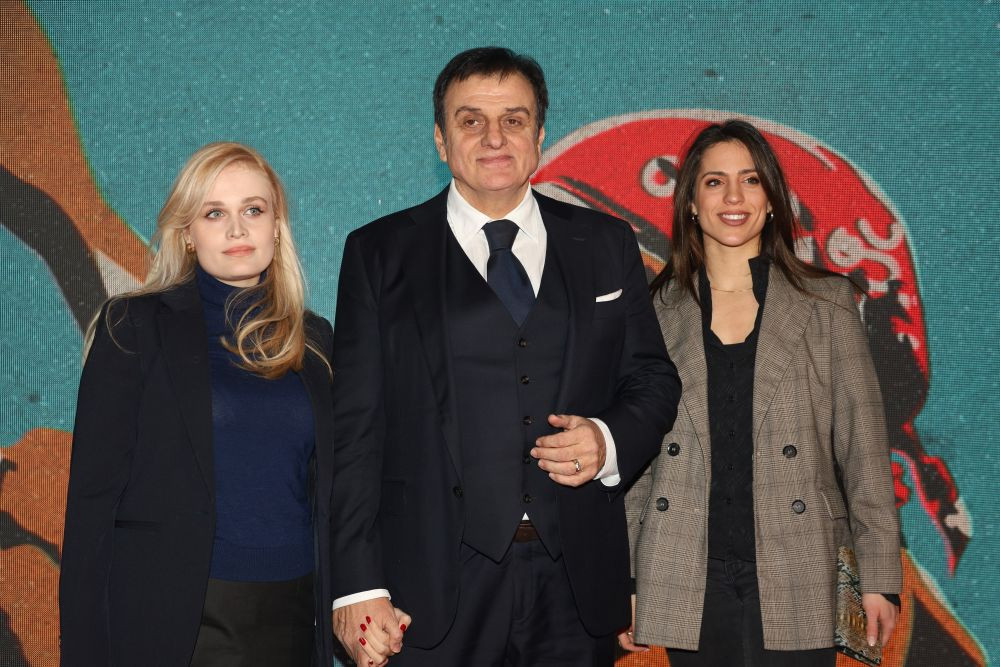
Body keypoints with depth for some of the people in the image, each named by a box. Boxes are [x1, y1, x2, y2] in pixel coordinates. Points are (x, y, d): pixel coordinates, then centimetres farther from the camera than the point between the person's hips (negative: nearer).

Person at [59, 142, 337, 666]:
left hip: (290, 621, 3)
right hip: (170, 620, -3)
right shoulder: (133, 327, -1)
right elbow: (94, 493, -4)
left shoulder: (315, 342, 10)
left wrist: (346, 612, 6)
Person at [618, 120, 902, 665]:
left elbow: (862, 439, 3)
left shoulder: (826, 303, 5)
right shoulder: (657, 310, 7)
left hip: (792, 583, -1)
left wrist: (879, 573, -2)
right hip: (686, 584, 1)